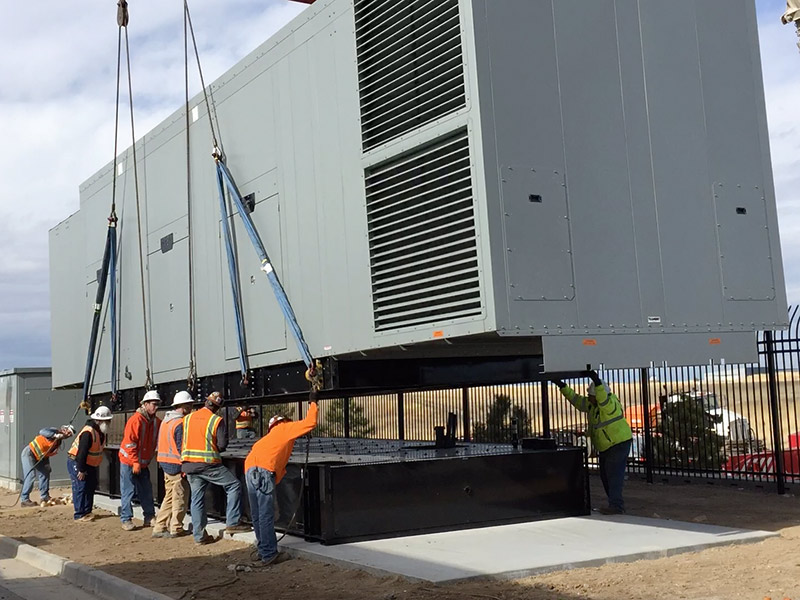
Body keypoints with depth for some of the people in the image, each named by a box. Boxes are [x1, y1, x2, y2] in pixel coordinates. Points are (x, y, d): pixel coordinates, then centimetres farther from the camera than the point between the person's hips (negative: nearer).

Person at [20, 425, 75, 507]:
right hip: (29, 453, -10)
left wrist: (47, 466, 6)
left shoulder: (58, 442, 12)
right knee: (30, 475, -15)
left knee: (45, 473, 9)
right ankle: (24, 500, -12)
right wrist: (55, 435, -37)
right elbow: (42, 432, -30)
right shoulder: (55, 431, -12)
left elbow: (48, 453, 15)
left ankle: (44, 496, 17)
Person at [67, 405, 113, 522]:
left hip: (89, 464, 10)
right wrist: (81, 470, -25)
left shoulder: (101, 432, 2)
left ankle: (87, 512, 18)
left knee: (91, 486, 11)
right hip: (76, 463, -10)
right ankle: (79, 515, -5)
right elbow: (82, 452, -29)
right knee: (81, 487, -10)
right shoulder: (88, 433, -28)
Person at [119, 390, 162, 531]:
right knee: (128, 491, -3)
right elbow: (129, 443, -20)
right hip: (129, 462, -7)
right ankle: (126, 519, 2)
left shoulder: (156, 421, 5)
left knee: (146, 491, 6)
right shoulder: (136, 420, -18)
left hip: (143, 463, 7)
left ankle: (149, 517, 12)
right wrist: (135, 462, -20)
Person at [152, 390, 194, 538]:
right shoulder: (180, 423, -17)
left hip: (165, 464, 9)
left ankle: (160, 527, 15)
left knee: (169, 497, 15)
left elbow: (160, 443, 17)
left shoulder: (165, 421, 12)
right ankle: (176, 529, 9)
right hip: (177, 465, -9)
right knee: (180, 498, 3)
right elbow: (182, 448, -19)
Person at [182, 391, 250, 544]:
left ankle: (198, 535, 14)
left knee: (197, 498, 12)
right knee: (234, 486, 5)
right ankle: (232, 523, 0)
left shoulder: (187, 418, 7)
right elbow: (222, 444, -8)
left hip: (189, 463, 5)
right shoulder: (217, 420, -7)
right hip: (208, 464, -5)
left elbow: (181, 441, 11)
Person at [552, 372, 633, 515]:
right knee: (605, 476, 12)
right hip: (606, 447, 10)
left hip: (619, 443, -10)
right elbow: (577, 400, 10)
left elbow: (603, 401, -43)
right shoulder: (592, 404, 4)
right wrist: (563, 387, 4)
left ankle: (616, 506, -14)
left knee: (614, 474, -14)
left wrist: (597, 382, -55)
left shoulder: (611, 404, -23)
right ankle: (617, 504, 20)